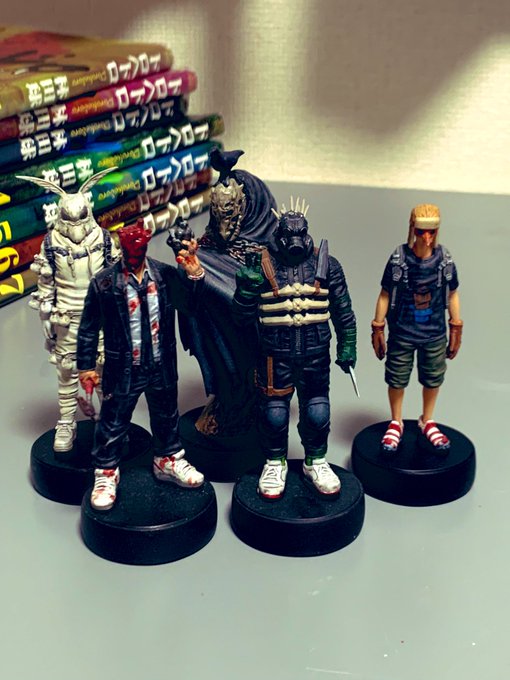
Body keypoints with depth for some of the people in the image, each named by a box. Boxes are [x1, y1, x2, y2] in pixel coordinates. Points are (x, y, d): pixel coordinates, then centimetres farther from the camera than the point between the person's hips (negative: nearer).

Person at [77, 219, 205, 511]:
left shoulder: (166, 275, -6)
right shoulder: (104, 283, -11)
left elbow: (192, 306, -7)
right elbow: (89, 329, -5)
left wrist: (195, 276, -23)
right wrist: (86, 366, -4)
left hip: (162, 366, 3)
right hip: (123, 369, -3)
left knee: (166, 417, 21)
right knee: (113, 423, 9)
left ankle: (169, 460, 43)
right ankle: (106, 473, 28)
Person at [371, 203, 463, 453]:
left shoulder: (444, 259, -10)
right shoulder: (399, 259, -15)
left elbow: (452, 295, 2)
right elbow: (385, 295, -7)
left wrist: (456, 331, 6)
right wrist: (378, 330, -4)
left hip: (434, 335, 2)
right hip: (402, 334, -2)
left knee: (433, 380, 16)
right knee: (397, 380, 12)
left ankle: (427, 421, 40)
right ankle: (396, 423, 35)